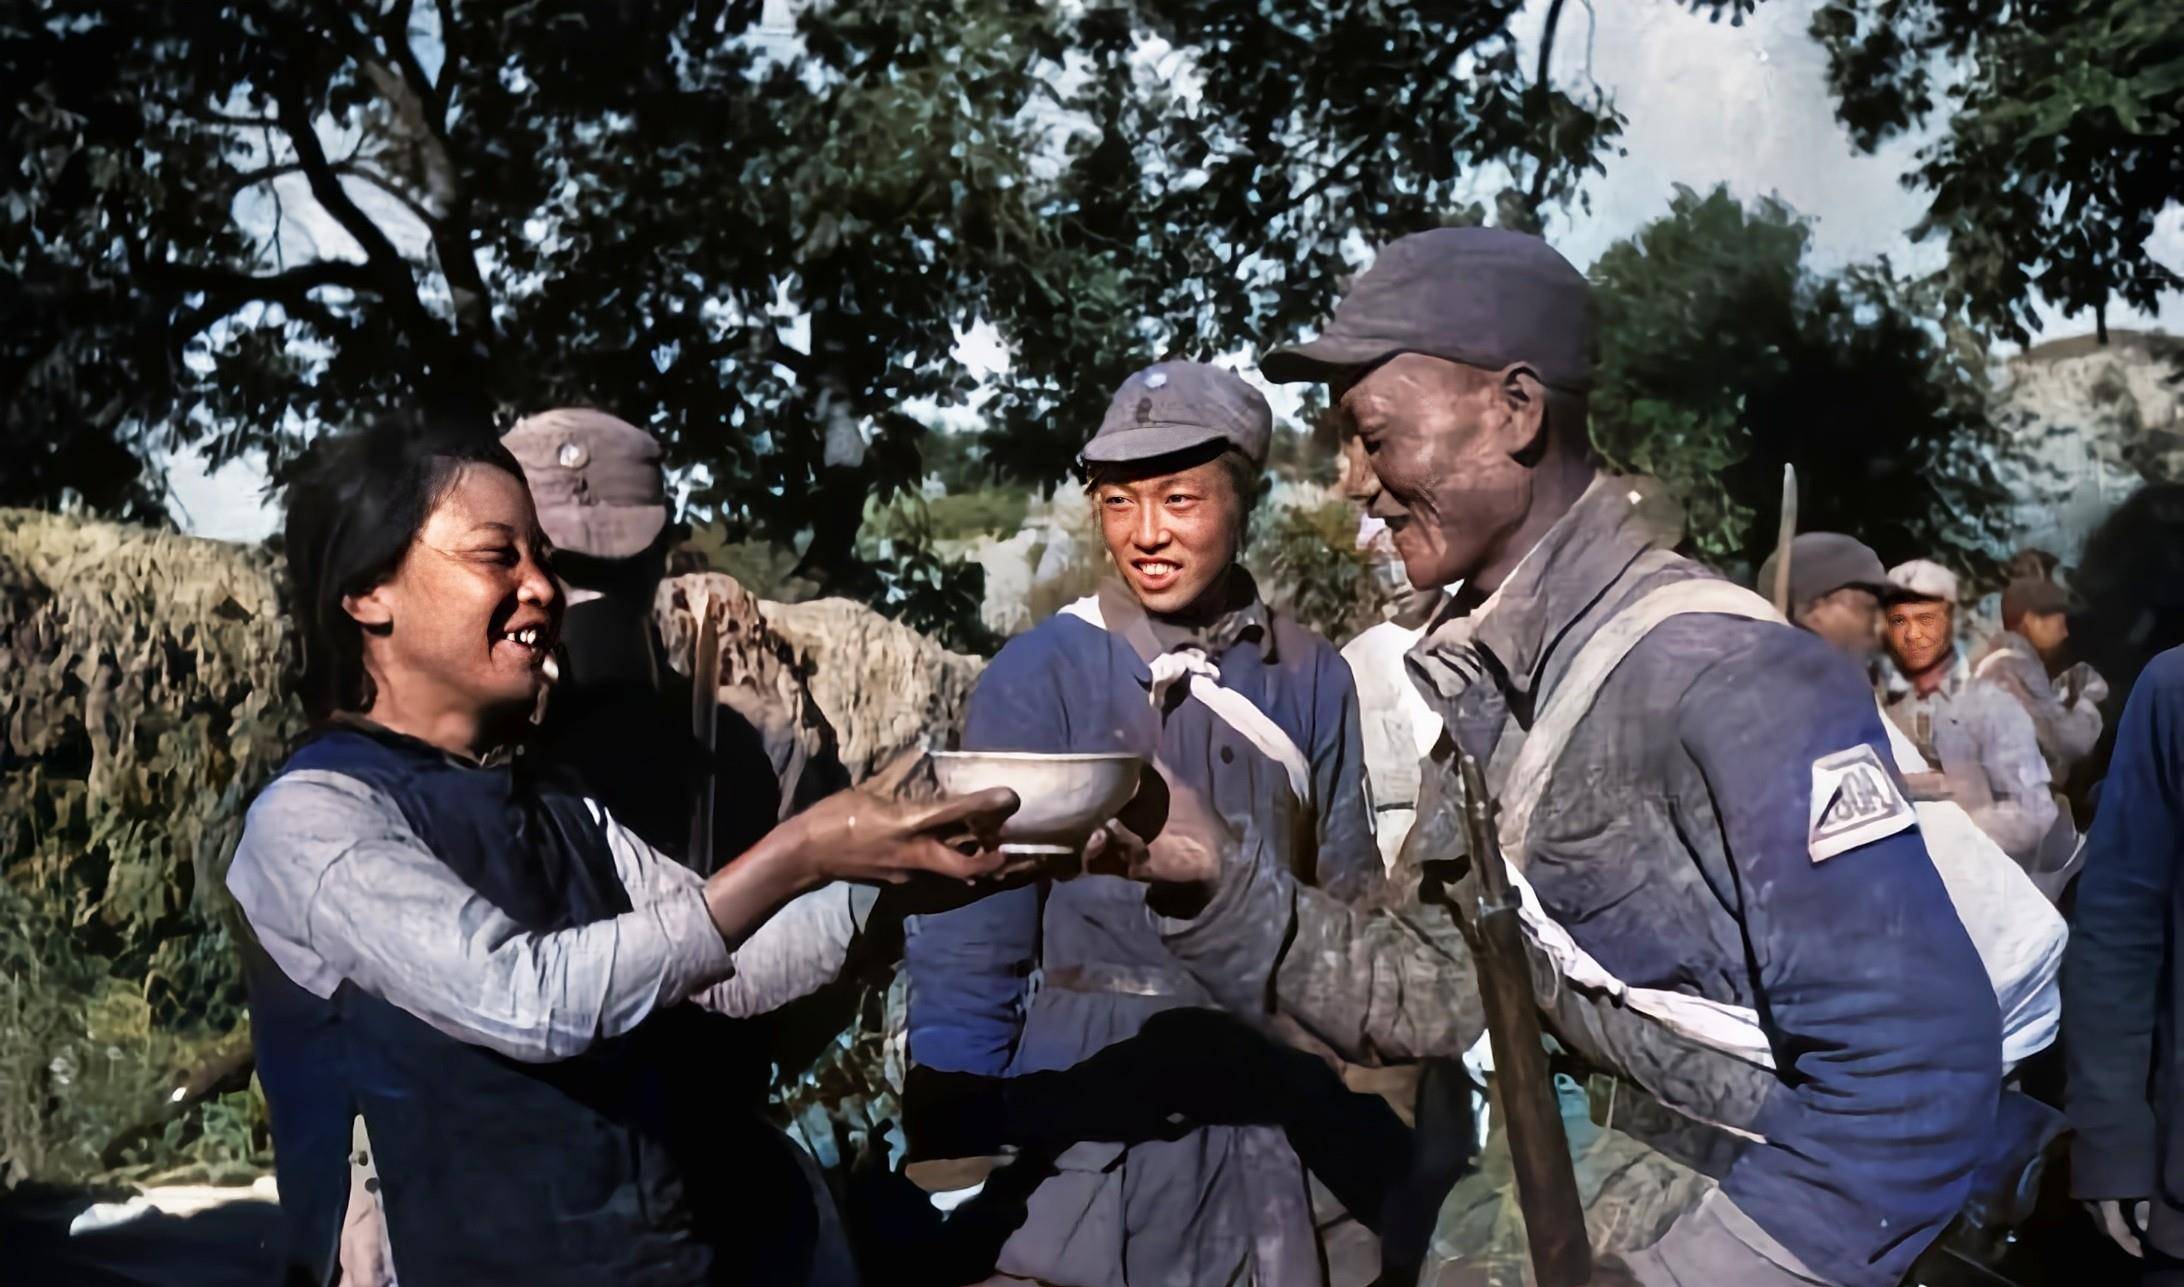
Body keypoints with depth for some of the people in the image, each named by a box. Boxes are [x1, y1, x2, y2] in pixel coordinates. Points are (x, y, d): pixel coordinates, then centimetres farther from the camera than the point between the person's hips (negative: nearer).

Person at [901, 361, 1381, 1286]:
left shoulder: (1314, 681, -1)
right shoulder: (1036, 678, -9)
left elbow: (1347, 910, 7)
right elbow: (971, 942, -7)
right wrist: (952, 1158, -8)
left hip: (1269, 1125, 3)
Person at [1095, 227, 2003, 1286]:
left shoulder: (1720, 676, -25)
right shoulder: (1481, 682, 0)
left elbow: (1919, 1067, -25)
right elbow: (1435, 997, -1)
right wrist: (1219, 878, -13)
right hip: (1642, 1171, 6)